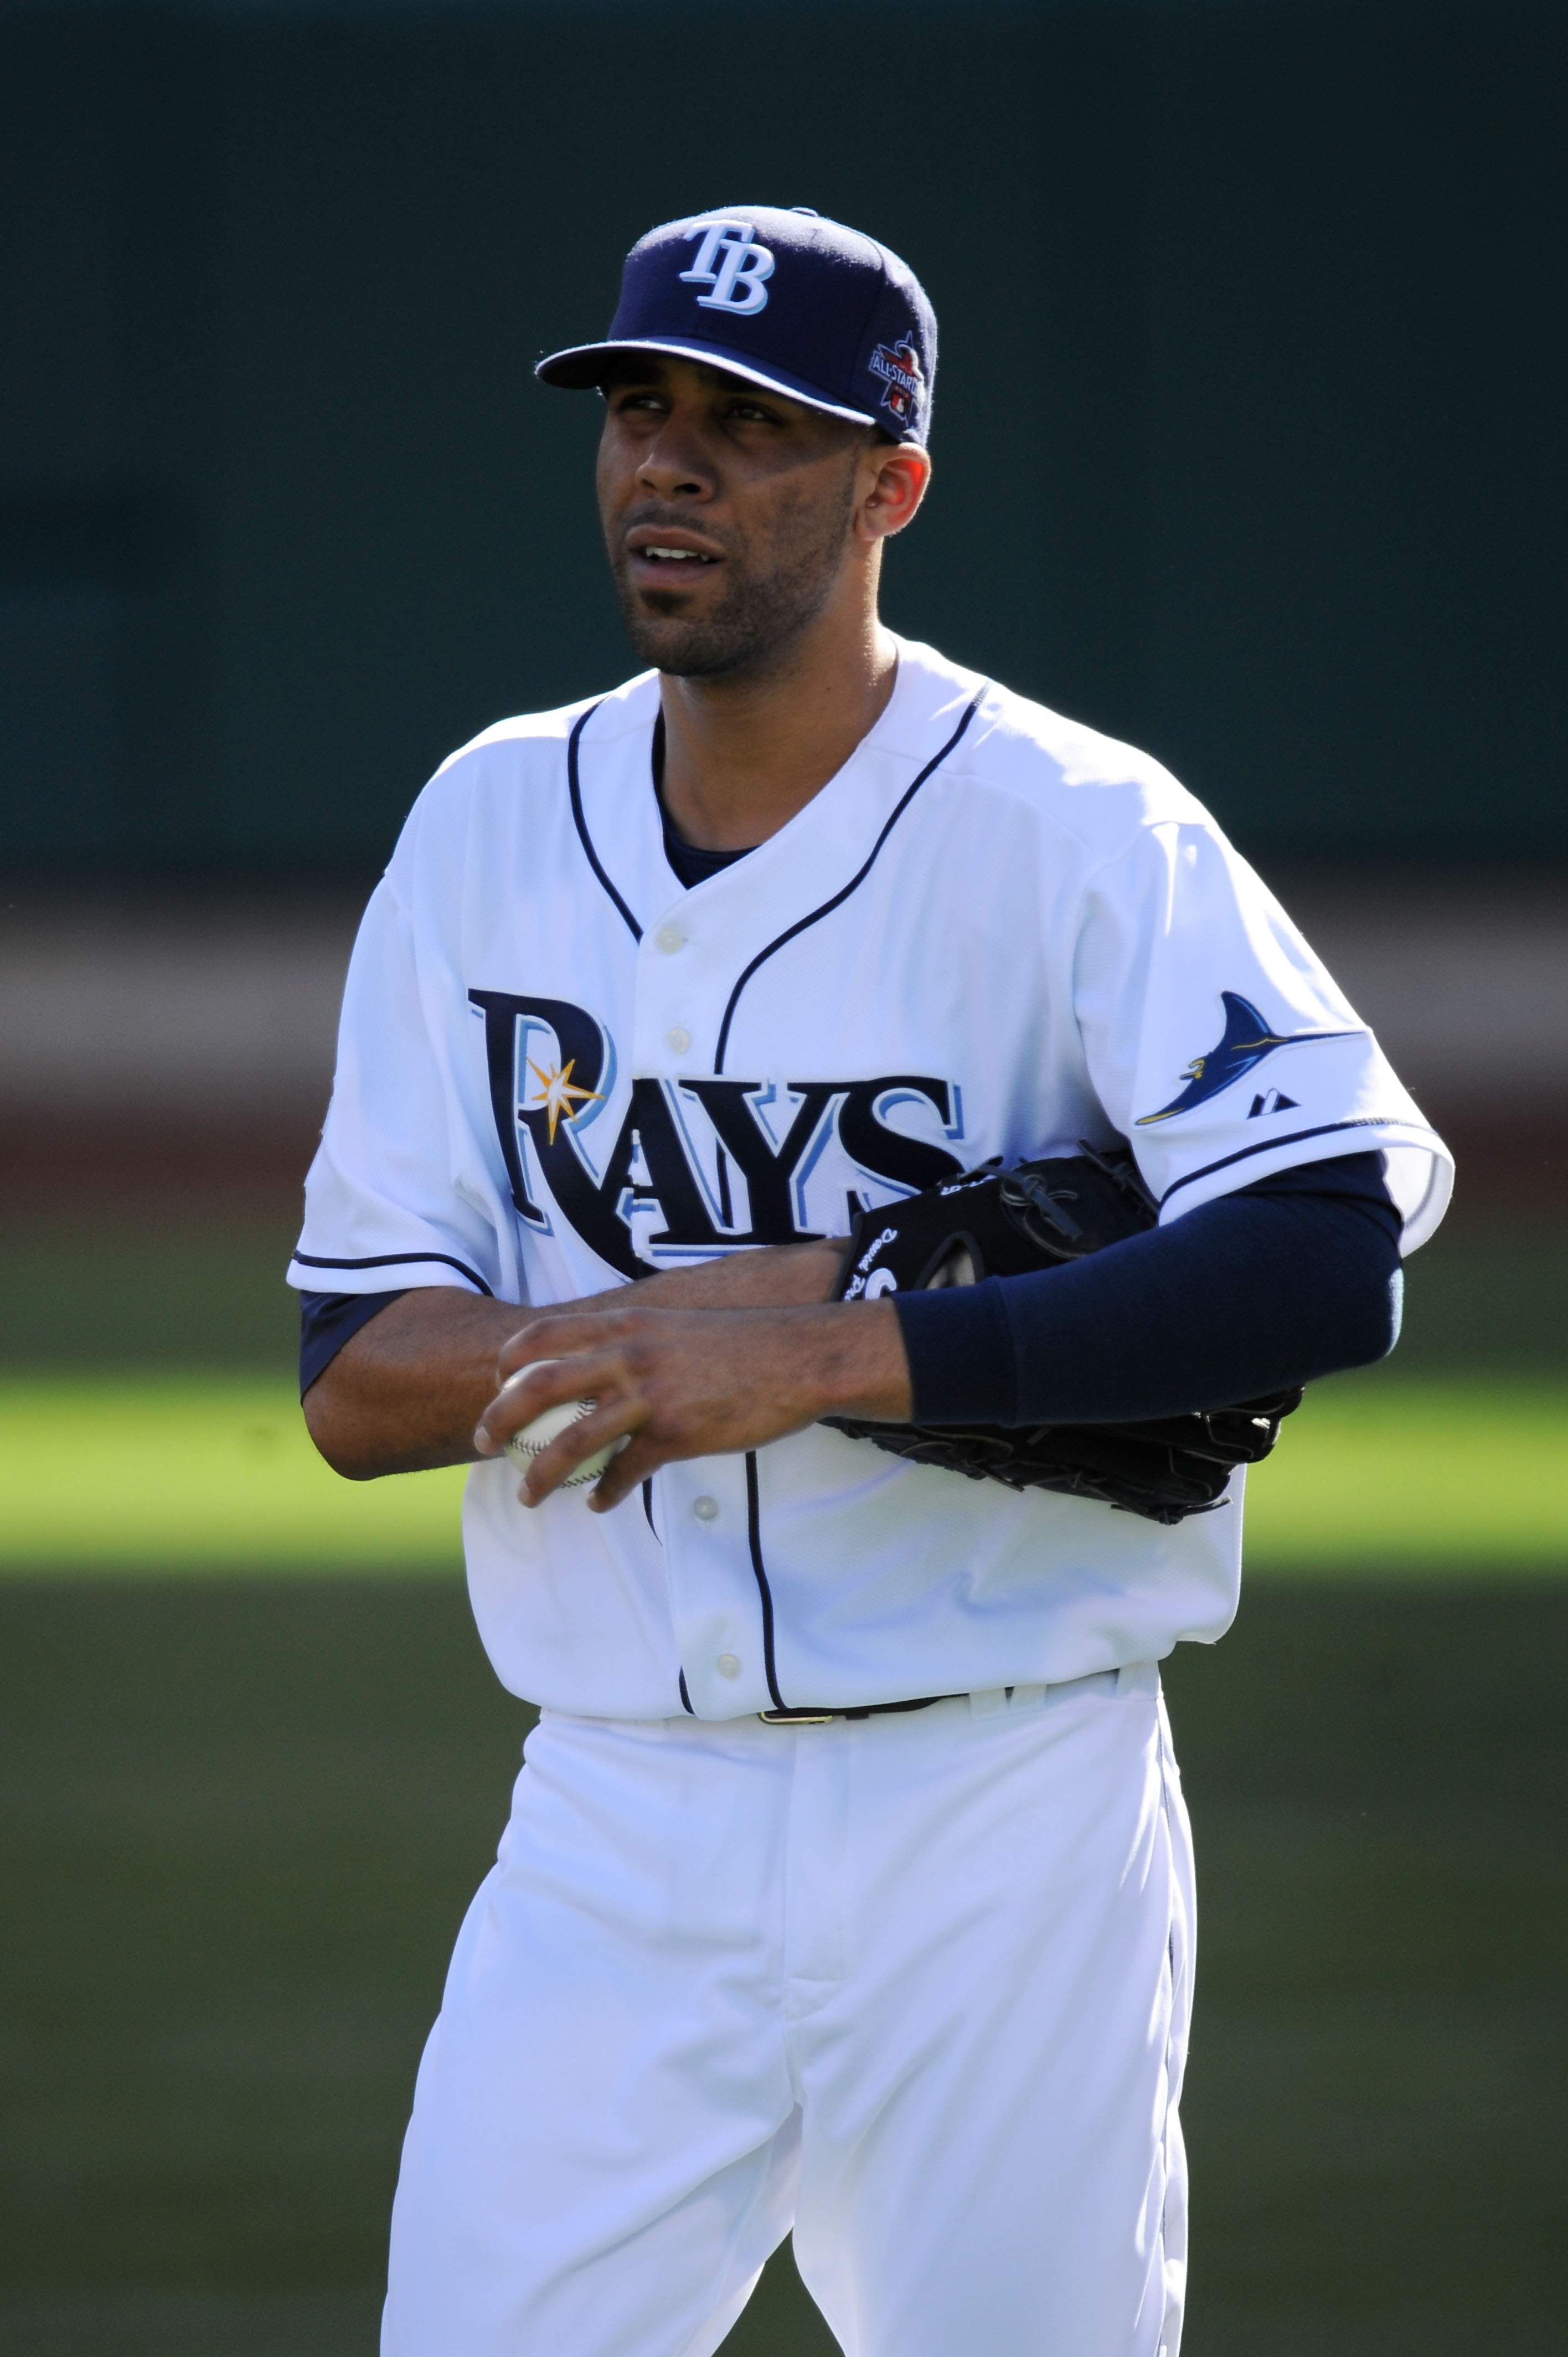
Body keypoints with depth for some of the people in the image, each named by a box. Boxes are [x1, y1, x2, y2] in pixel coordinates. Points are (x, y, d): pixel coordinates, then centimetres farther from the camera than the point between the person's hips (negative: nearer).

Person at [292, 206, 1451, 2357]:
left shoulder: (1079, 836, -7)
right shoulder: (493, 830, 7)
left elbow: (1333, 1267, -20)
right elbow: (357, 1388, 3)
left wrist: (831, 1357, -26)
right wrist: (771, 1294, -14)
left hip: (1004, 1836, -3)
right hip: (615, 1836, 3)